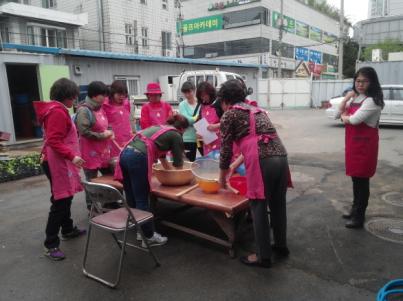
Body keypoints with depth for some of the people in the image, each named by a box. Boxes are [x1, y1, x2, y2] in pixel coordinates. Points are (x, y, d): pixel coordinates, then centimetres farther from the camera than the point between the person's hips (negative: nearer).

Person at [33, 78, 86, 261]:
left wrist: (71, 156, 26)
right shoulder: (57, 112, -18)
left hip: (61, 161, 11)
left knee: (66, 198, 20)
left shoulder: (56, 110, 16)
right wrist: (72, 156, -31)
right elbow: (54, 141, -25)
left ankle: (68, 230, 34)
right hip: (57, 163, -11)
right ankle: (51, 244, 0)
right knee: (60, 202, -7)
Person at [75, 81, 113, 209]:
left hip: (103, 151, 8)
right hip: (91, 153, -8)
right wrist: (102, 135, -17)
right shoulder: (84, 110, -17)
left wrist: (108, 133, 2)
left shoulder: (100, 108, 10)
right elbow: (84, 131, -24)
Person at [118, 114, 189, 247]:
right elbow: (178, 163, 13)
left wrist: (169, 168, 42)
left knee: (132, 198, 15)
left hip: (125, 153, 8)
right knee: (142, 200, 1)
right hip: (138, 158, -8)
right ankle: (149, 236, 13)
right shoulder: (176, 135, 7)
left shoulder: (159, 127, 29)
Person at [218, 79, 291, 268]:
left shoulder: (229, 115, 6)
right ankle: (281, 246, 37)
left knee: (259, 209, 5)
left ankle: (263, 257, 17)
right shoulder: (256, 110, 27)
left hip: (262, 162, -7)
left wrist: (222, 177, 19)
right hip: (281, 157, 8)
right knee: (278, 205, 20)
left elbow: (226, 149, 6)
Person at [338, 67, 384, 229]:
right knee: (355, 177, 16)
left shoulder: (372, 101, -16)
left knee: (362, 179, -1)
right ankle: (355, 209, 31)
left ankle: (359, 217, 9)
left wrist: (344, 117, -2)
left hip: (365, 143, -8)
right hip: (353, 141, 8)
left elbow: (354, 120, -24)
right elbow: (339, 113, 8)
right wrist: (346, 98, -5)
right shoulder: (355, 98, 11)